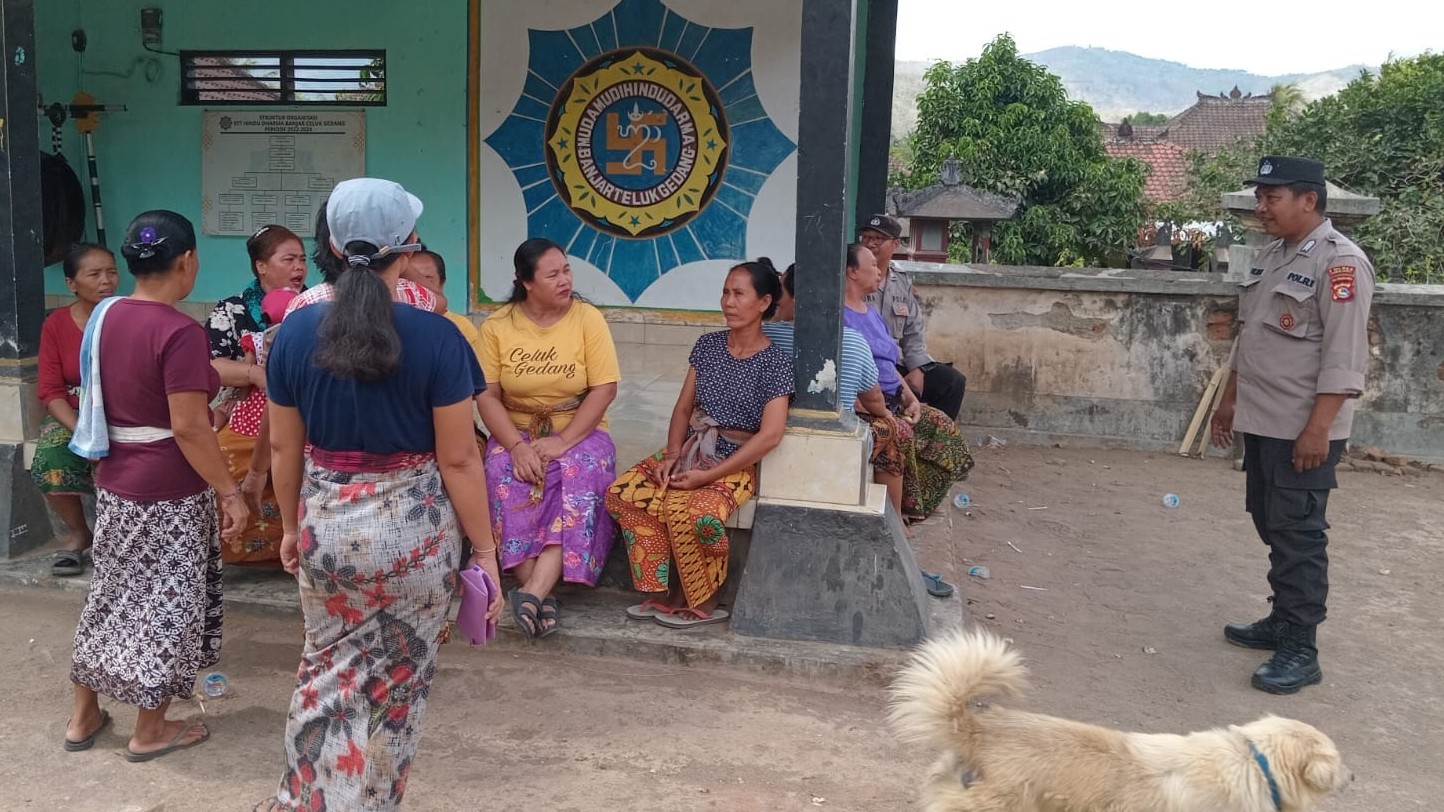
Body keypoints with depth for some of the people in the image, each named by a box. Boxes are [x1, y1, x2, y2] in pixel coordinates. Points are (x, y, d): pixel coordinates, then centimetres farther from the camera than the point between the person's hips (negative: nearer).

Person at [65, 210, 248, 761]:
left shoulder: (105, 316, 3)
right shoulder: (179, 331, -22)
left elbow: (114, 399, 13)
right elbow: (188, 428, -23)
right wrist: (230, 492, -17)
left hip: (114, 482, 8)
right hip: (169, 492, -8)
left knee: (113, 595, 20)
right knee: (164, 604, 7)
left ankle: (83, 715, 32)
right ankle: (150, 730, 19)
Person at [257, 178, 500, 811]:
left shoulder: (296, 330, -4)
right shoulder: (435, 337, -15)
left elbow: (283, 447, 5)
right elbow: (458, 459, -12)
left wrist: (291, 525, 19)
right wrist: (484, 549, -3)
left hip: (325, 521, 3)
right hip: (412, 527, -3)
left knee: (329, 667, 22)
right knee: (398, 681, 14)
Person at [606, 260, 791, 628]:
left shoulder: (776, 362, -9)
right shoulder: (707, 346, 8)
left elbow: (770, 435, -16)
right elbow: (683, 408, 12)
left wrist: (707, 476, -19)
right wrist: (672, 455, -8)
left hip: (736, 463, -6)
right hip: (689, 450, 6)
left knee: (689, 512, -35)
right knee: (622, 494, -19)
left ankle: (701, 602, -10)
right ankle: (665, 592, -9)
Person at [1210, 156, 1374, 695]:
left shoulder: (1339, 262, -15)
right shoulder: (1271, 256, 13)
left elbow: (1343, 357, -20)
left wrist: (1317, 429, -23)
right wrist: (1230, 401, 22)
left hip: (1304, 431, -9)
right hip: (1261, 423, 9)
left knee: (1298, 536, -4)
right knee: (1273, 529, 16)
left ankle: (1300, 652, 3)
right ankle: (1282, 623, 29)